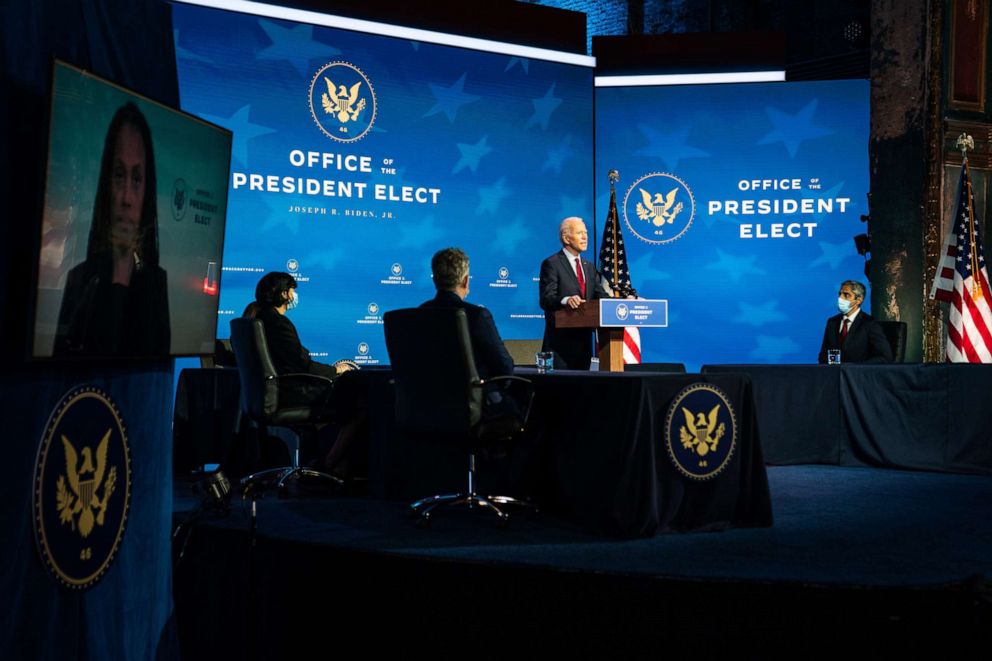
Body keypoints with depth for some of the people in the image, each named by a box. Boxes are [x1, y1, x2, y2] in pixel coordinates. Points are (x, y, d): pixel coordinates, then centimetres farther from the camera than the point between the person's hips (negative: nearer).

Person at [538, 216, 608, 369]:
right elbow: (545, 299, -15)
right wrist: (565, 300, -34)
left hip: (584, 339, 7)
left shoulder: (589, 266, 20)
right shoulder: (551, 264, -5)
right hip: (561, 340, -7)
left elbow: (600, 295, 13)